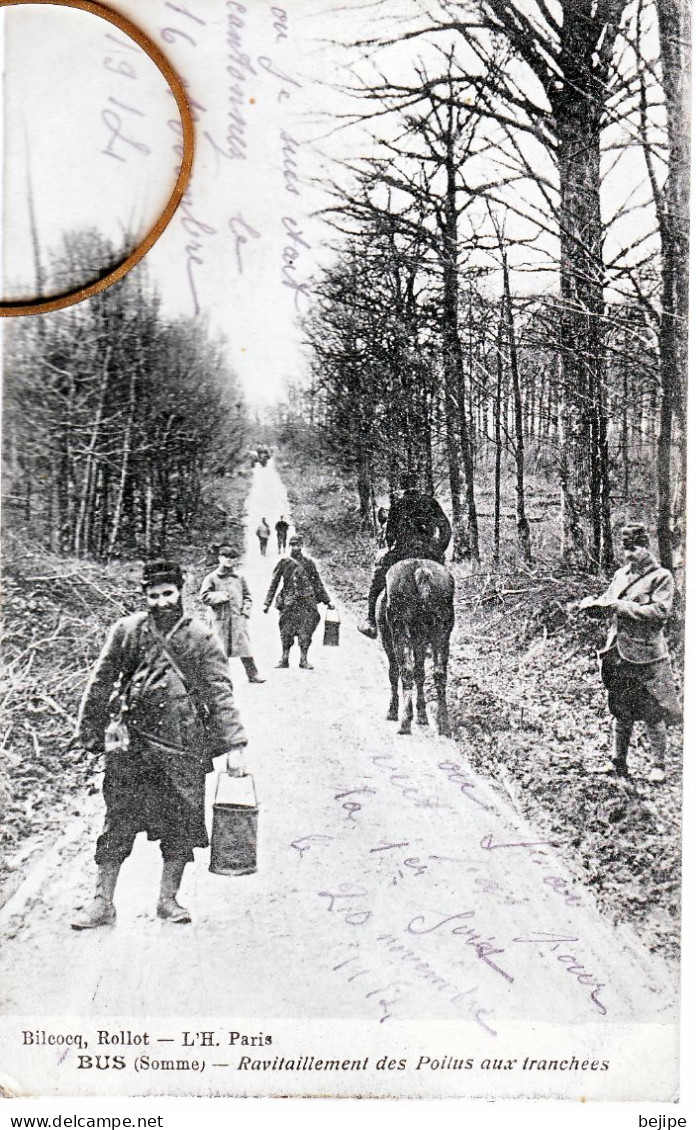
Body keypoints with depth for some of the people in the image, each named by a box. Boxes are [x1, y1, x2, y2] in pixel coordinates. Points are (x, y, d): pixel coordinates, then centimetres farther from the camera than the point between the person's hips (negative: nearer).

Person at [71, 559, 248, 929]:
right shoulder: (127, 631, 2)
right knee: (119, 821, 2)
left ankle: (168, 899, 22)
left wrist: (234, 744, -7)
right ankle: (102, 903, 13)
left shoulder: (199, 636, 1)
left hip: (184, 746, 0)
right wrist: (91, 734, 6)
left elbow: (220, 693, -1)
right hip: (133, 741, 0)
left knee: (182, 823, 6)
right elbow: (100, 684, 8)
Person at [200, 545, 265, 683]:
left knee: (244, 645, -2)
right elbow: (204, 596, 0)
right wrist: (219, 596, -14)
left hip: (238, 616, 2)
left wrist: (246, 609, 3)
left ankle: (252, 674, 1)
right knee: (221, 647, 3)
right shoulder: (212, 578, 2)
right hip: (220, 618, -2)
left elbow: (247, 594, 17)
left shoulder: (238, 577, 11)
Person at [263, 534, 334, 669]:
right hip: (289, 603, -1)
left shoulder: (308, 562, 9)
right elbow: (274, 584, 8)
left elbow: (317, 583, 15)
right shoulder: (284, 562, 6)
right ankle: (284, 659, 10)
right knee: (286, 632, 0)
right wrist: (267, 603, 4)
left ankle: (303, 660, 7)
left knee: (305, 633, -2)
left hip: (307, 602, 1)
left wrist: (327, 601, 14)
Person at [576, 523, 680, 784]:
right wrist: (592, 604, -6)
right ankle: (619, 761, 24)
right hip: (619, 654, 6)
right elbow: (607, 604, 16)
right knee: (621, 711, 14)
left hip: (647, 655, -6)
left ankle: (659, 765, 12)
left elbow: (660, 612, -17)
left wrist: (622, 606, -19)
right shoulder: (620, 575, 12)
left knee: (653, 714, 0)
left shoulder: (661, 577, -7)